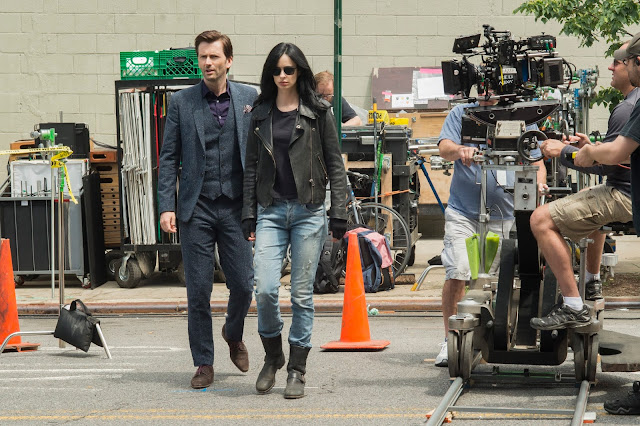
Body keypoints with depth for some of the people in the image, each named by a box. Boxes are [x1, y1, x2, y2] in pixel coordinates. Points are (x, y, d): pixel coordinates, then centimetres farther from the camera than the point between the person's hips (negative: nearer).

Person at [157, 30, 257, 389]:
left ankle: (234, 334, 32)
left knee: (243, 285, 0)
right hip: (196, 208, 0)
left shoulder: (250, 99, 4)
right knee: (199, 290, 1)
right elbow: (169, 158, 4)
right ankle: (204, 363, 13)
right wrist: (167, 206, -5)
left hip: (236, 206, 0)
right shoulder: (181, 102, 3)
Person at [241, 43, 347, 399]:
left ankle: (297, 369, 10)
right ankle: (273, 356, 13)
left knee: (302, 293, 1)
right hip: (271, 210, 2)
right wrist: (249, 214, 7)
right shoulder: (261, 113, 11)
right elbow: (252, 167, 14)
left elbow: (335, 165, 3)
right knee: (265, 289, -10)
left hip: (309, 210, -2)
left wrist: (339, 213, -4)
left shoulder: (318, 111, 3)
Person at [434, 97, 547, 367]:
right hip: (463, 212, -1)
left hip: (504, 215, 1)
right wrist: (460, 150, -29)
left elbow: (537, 163, 5)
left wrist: (538, 184, -17)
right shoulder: (461, 114, 7)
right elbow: (444, 149, -5)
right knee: (456, 275, -12)